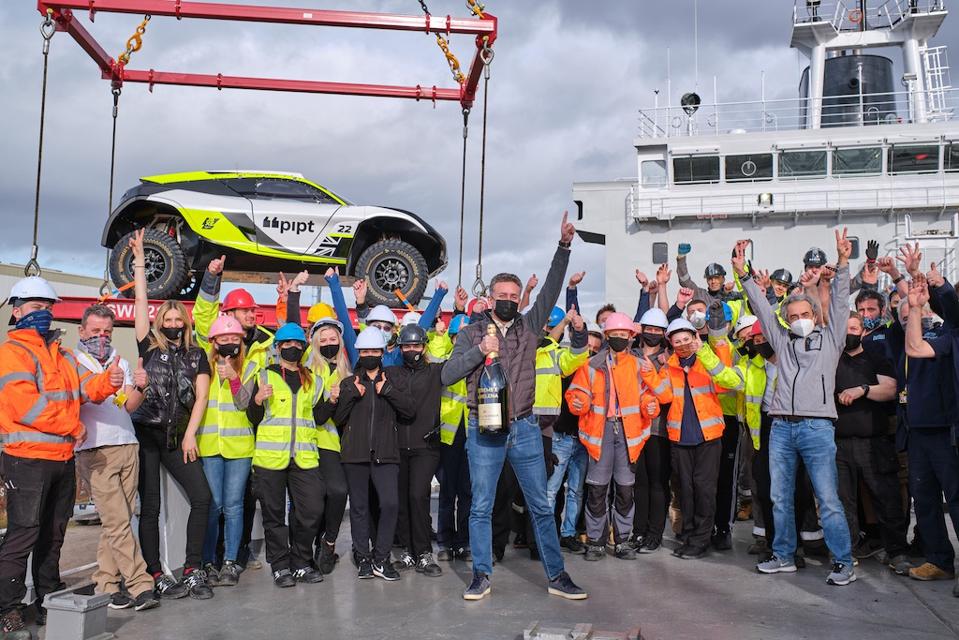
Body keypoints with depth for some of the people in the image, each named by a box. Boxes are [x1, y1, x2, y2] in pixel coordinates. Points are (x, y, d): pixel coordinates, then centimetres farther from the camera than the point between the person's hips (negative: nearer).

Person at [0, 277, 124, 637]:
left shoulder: (61, 355, 17)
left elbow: (85, 387, 6)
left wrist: (107, 381, -17)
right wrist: (72, 428, -13)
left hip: (63, 459, 8)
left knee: (53, 535, 15)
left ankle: (48, 601, 25)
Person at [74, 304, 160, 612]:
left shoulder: (122, 364, 18)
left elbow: (128, 406, 9)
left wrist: (139, 388, -12)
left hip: (127, 446, 5)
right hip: (96, 451, -5)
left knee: (117, 520, 5)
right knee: (118, 521, -9)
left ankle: (106, 581, 15)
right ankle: (141, 586, -7)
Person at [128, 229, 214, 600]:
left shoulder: (197, 355, 11)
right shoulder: (150, 347, 7)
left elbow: (201, 396, 4)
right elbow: (140, 303, 3)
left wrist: (190, 435, -6)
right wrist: (139, 260, 3)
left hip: (178, 437, 2)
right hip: (145, 434, -2)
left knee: (202, 497, -7)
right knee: (150, 507, -1)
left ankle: (192, 570, 1)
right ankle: (156, 576, 6)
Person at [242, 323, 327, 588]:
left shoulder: (313, 381, 15)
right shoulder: (265, 377, 5)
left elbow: (318, 418, 13)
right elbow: (254, 419, 4)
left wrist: (331, 402, -3)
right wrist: (258, 400, -16)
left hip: (304, 457, 3)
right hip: (270, 456, -2)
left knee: (312, 511, -1)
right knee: (274, 514, 4)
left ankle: (301, 563, 16)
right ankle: (280, 567, 16)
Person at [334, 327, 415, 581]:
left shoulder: (394, 379, 11)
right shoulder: (348, 383, 14)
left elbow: (410, 410, 0)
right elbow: (337, 419, 6)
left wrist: (387, 390, -9)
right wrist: (352, 394, -6)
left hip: (385, 453, -1)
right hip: (355, 454, 1)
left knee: (390, 504, -11)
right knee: (359, 507, 5)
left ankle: (381, 559, 2)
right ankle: (363, 559, 16)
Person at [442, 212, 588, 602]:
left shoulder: (529, 326, 8)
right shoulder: (472, 334, 3)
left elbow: (551, 290, 1)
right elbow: (447, 375, -3)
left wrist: (564, 246, -5)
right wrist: (479, 351, -15)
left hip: (525, 428, 2)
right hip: (484, 430, -1)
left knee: (541, 506, 7)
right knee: (481, 508, 6)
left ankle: (556, 576, 16)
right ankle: (481, 576, 19)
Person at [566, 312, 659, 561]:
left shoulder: (639, 365, 9)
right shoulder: (592, 365, 6)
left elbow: (646, 396, 10)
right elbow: (577, 392, 7)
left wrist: (650, 406, -11)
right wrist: (578, 402, -14)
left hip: (628, 430, 1)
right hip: (600, 429, -1)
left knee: (625, 487, 6)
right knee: (597, 487, 0)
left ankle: (623, 540, 19)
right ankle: (595, 541, 11)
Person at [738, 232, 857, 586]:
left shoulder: (830, 338, 11)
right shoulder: (782, 340, 17)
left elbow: (839, 303, 1)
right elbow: (762, 308, 15)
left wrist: (842, 264, -10)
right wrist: (744, 275, 9)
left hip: (817, 427, -4)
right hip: (781, 427, 4)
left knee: (828, 499, -4)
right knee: (780, 498, 10)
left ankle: (843, 563, 4)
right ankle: (784, 556, 21)